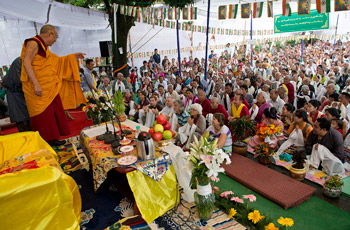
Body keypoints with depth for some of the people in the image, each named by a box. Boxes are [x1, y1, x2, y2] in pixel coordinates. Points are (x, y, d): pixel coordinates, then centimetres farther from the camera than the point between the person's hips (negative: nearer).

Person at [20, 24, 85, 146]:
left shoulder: (43, 46, 18)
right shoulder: (33, 43, -10)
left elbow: (56, 59, 30)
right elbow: (26, 63, -20)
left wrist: (73, 56, 27)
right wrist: (36, 84, -26)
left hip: (49, 86, 9)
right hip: (38, 87, -9)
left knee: (54, 111, 11)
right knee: (43, 113, -2)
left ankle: (51, 138, 21)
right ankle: (47, 140, 8)